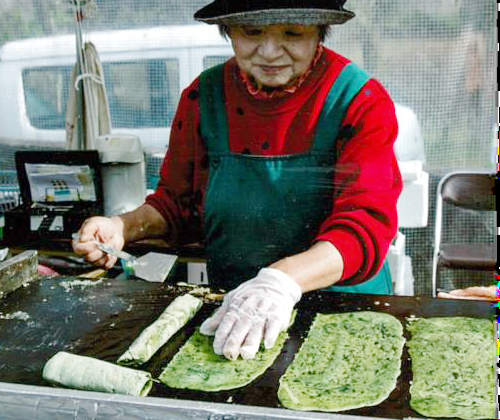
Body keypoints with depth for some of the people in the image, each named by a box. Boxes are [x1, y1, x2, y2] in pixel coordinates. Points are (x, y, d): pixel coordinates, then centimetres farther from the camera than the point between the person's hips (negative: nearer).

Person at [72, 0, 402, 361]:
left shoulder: (362, 101, -10)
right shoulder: (204, 97, 0)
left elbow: (365, 224, -22)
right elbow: (179, 203, 12)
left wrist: (283, 279, -39)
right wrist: (124, 227, -8)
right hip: (228, 307, 1)